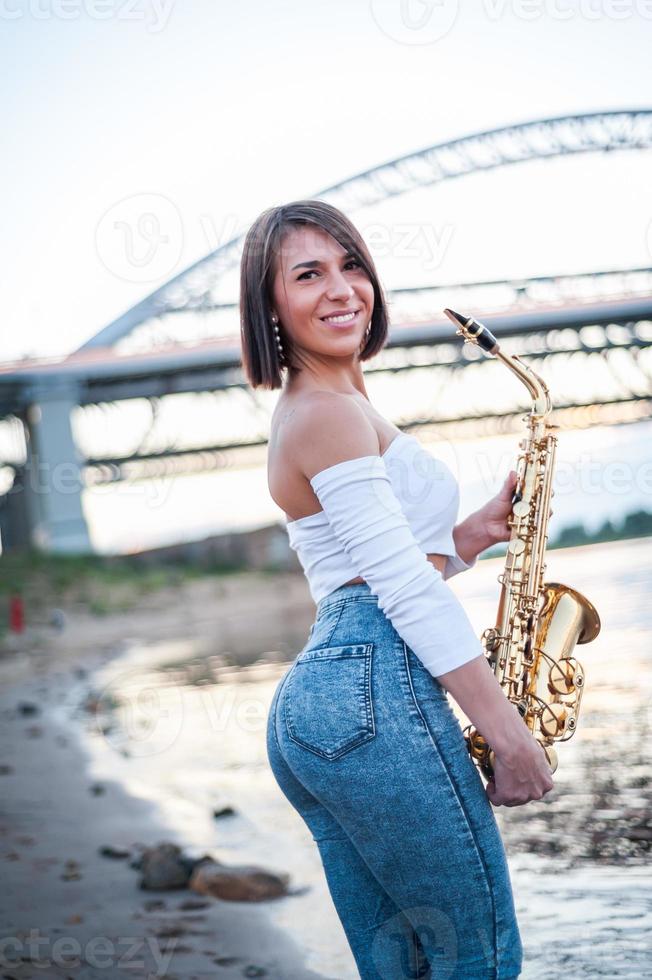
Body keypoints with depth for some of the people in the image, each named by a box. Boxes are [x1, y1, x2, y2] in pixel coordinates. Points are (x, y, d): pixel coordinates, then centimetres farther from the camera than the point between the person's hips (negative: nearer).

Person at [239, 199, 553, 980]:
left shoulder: (308, 411, 22)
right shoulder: (332, 413, -9)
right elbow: (409, 590, -15)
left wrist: (479, 529, 13)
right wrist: (511, 735, -14)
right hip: (376, 693, -10)